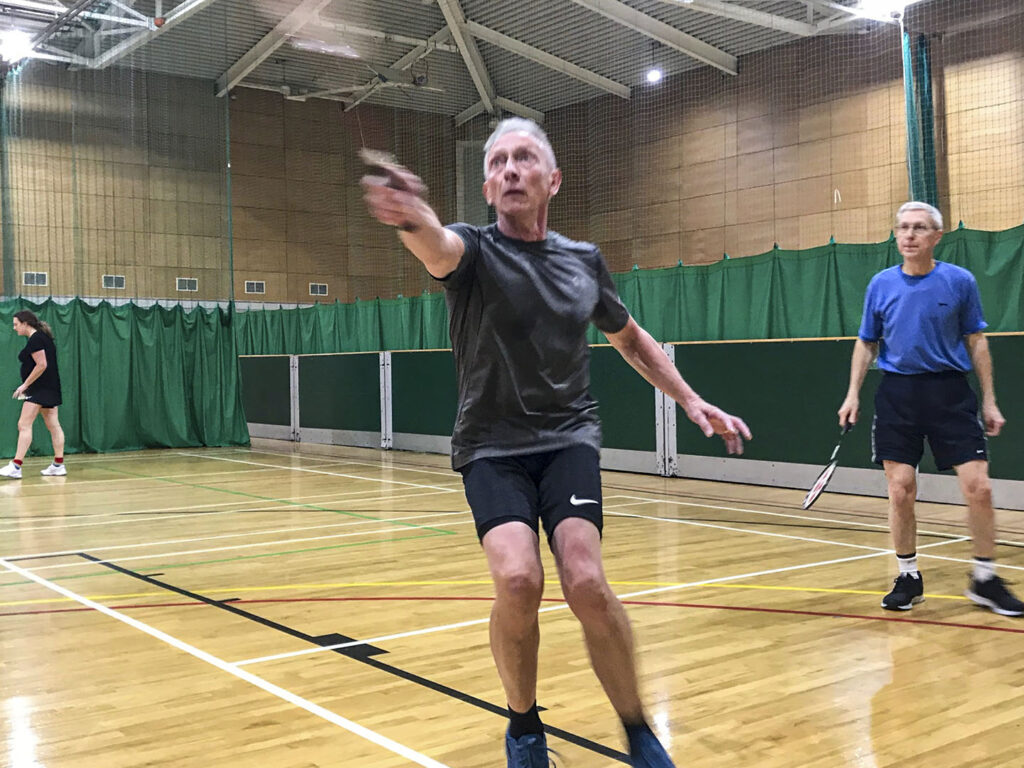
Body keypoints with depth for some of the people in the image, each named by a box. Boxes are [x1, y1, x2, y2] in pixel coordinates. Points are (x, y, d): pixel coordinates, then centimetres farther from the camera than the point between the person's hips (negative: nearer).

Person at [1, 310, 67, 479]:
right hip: (50, 388, 10)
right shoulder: (43, 337, 16)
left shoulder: (35, 340, -13)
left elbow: (41, 365, -21)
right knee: (53, 426, 9)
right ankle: (58, 465, 11)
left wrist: (25, 385, -16)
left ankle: (16, 467, -14)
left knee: (24, 425, -11)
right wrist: (28, 386, 18)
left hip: (40, 389, -10)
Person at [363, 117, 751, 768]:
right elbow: (439, 246, -32)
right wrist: (413, 217, -56)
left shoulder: (585, 261, 6)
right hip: (491, 446, -1)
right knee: (518, 579, -24)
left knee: (586, 582, -20)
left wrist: (692, 401, 16)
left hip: (568, 439, 2)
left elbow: (631, 338, 23)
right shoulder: (474, 249, -5)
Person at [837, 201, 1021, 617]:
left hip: (950, 392, -1)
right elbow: (866, 344, 13)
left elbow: (976, 342, 5)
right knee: (900, 490, 0)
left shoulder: (960, 281, 0)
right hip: (898, 392, 1)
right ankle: (908, 578, 17)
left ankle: (985, 579, 12)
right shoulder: (881, 284, 5)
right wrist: (853, 393, 5)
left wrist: (989, 401, 3)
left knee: (978, 487, -6)